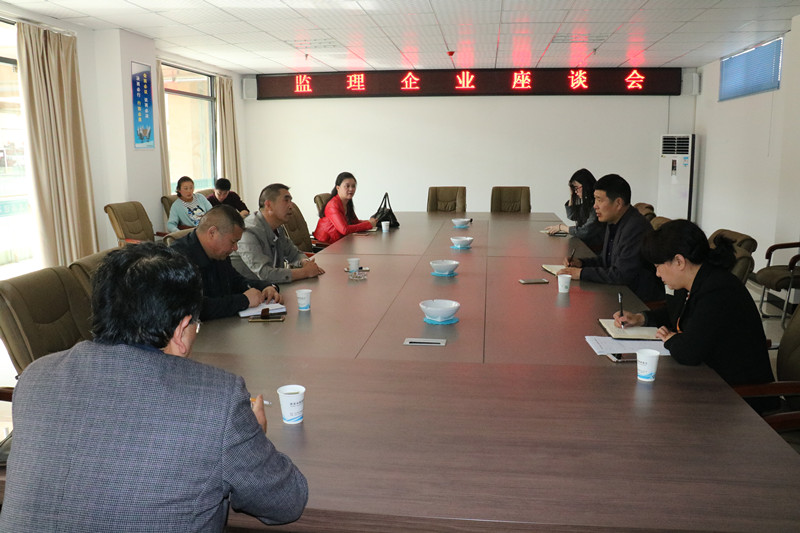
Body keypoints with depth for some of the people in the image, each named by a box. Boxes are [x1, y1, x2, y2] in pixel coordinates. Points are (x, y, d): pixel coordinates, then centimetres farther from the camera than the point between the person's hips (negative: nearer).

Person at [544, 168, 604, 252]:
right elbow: (572, 216, 21)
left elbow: (585, 232, -21)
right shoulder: (588, 201, 9)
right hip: (583, 243, 8)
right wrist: (571, 195, 9)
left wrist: (561, 227, -11)